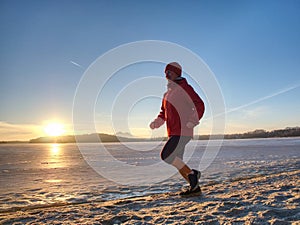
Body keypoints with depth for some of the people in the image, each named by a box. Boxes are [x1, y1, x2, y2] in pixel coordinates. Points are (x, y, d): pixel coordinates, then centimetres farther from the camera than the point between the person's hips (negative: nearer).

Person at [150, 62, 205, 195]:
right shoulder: (167, 94, 19)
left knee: (166, 155, -17)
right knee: (177, 161, 10)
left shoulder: (184, 88, -6)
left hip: (183, 132, -9)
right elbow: (164, 112, 25)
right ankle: (194, 187, 21)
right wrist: (157, 122, 7)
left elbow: (199, 105, -14)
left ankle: (192, 173, -2)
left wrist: (192, 122, -23)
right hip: (173, 133, 9)